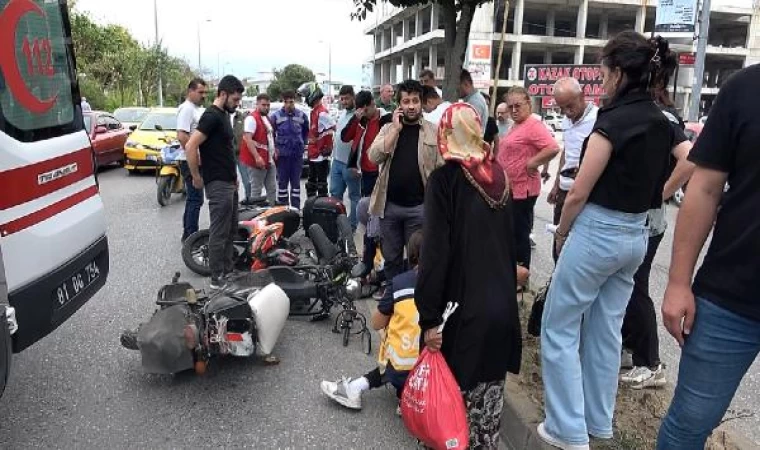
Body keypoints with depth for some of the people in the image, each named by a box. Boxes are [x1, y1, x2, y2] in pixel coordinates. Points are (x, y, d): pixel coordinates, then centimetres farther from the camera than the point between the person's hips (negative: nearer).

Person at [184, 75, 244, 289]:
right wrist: (197, 178, -14)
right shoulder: (212, 116, -15)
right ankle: (217, 278, 5)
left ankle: (228, 271, 27)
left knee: (231, 230, 16)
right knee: (219, 232, -4)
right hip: (218, 184, -10)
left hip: (230, 182, 10)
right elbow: (190, 146, -22)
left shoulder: (225, 115, 14)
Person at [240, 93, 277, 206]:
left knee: (272, 189, 14)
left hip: (269, 160, 9)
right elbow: (248, 139, -22)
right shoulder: (252, 118, -13)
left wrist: (273, 152, 20)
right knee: (256, 190, -2)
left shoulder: (267, 118, 16)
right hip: (257, 161, -9)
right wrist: (257, 157, -29)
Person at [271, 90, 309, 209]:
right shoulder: (276, 116, -3)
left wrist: (301, 143, 8)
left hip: (297, 154, 1)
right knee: (282, 182, 5)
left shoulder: (302, 115, 2)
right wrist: (275, 147, -1)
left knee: (296, 182, 9)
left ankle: (296, 208, 16)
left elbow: (306, 132, 15)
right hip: (282, 154, -1)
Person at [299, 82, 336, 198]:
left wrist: (328, 147, -18)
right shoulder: (314, 111, 13)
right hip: (313, 154, 10)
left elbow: (334, 129, -22)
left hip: (321, 155, -10)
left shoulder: (322, 112, -17)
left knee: (321, 183, -3)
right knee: (311, 183, 18)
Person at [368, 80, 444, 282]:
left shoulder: (433, 131, 0)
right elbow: (374, 157, -10)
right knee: (391, 257, 14)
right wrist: (396, 129, -10)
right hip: (389, 205, 2)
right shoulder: (388, 129, 6)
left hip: (420, 206, -2)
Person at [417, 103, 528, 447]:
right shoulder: (498, 174, 6)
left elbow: (435, 251, -17)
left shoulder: (444, 179, -12)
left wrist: (429, 317, -13)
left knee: (460, 389, 11)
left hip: (463, 305, -5)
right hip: (502, 302, 6)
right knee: (490, 386, 18)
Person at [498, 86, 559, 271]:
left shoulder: (533, 125, -18)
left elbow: (553, 148, -29)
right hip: (511, 189, 10)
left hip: (522, 190, -10)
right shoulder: (517, 125, 13)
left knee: (520, 234, -1)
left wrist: (532, 163, -21)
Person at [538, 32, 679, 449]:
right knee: (606, 331, 17)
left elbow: (579, 193, -14)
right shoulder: (662, 123, 7)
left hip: (598, 233, -8)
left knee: (559, 329, 4)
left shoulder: (613, 121, -17)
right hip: (636, 235, 8)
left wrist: (561, 232, -1)